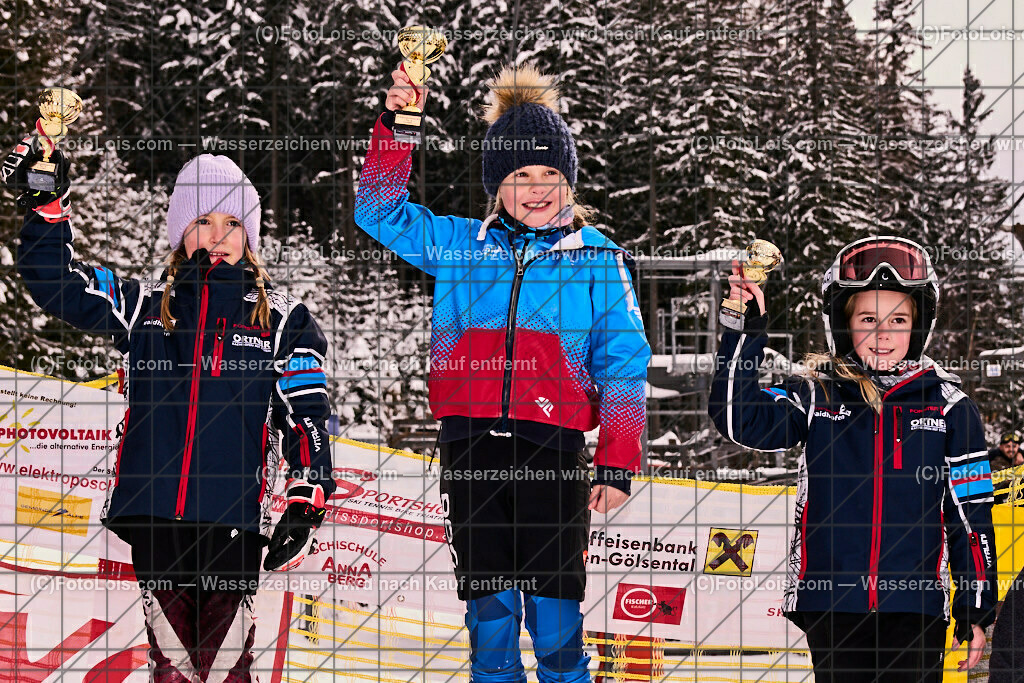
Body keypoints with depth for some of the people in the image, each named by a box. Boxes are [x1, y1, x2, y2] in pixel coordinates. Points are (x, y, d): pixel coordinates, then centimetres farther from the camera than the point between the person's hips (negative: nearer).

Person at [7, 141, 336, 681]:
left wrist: (306, 502, -1)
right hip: (153, 516, 2)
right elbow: (56, 282, 9)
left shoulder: (282, 322, 7)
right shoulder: (143, 307, 11)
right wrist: (46, 204, -2)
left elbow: (306, 415, 6)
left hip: (234, 522, -2)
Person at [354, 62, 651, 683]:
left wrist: (616, 466, -2)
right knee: (489, 606, 6)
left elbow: (624, 365, 5)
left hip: (552, 445, -2)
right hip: (470, 441, 2)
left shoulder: (597, 257, 7)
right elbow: (381, 212, 15)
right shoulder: (458, 245, 13)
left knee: (554, 609, -2)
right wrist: (395, 127, 1)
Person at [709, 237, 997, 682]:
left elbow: (971, 514, 5)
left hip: (916, 610, 0)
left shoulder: (948, 405, 3)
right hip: (831, 607, 1)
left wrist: (977, 612, 5)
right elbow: (738, 418, -8)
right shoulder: (817, 397, 4)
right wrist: (745, 327, -14)